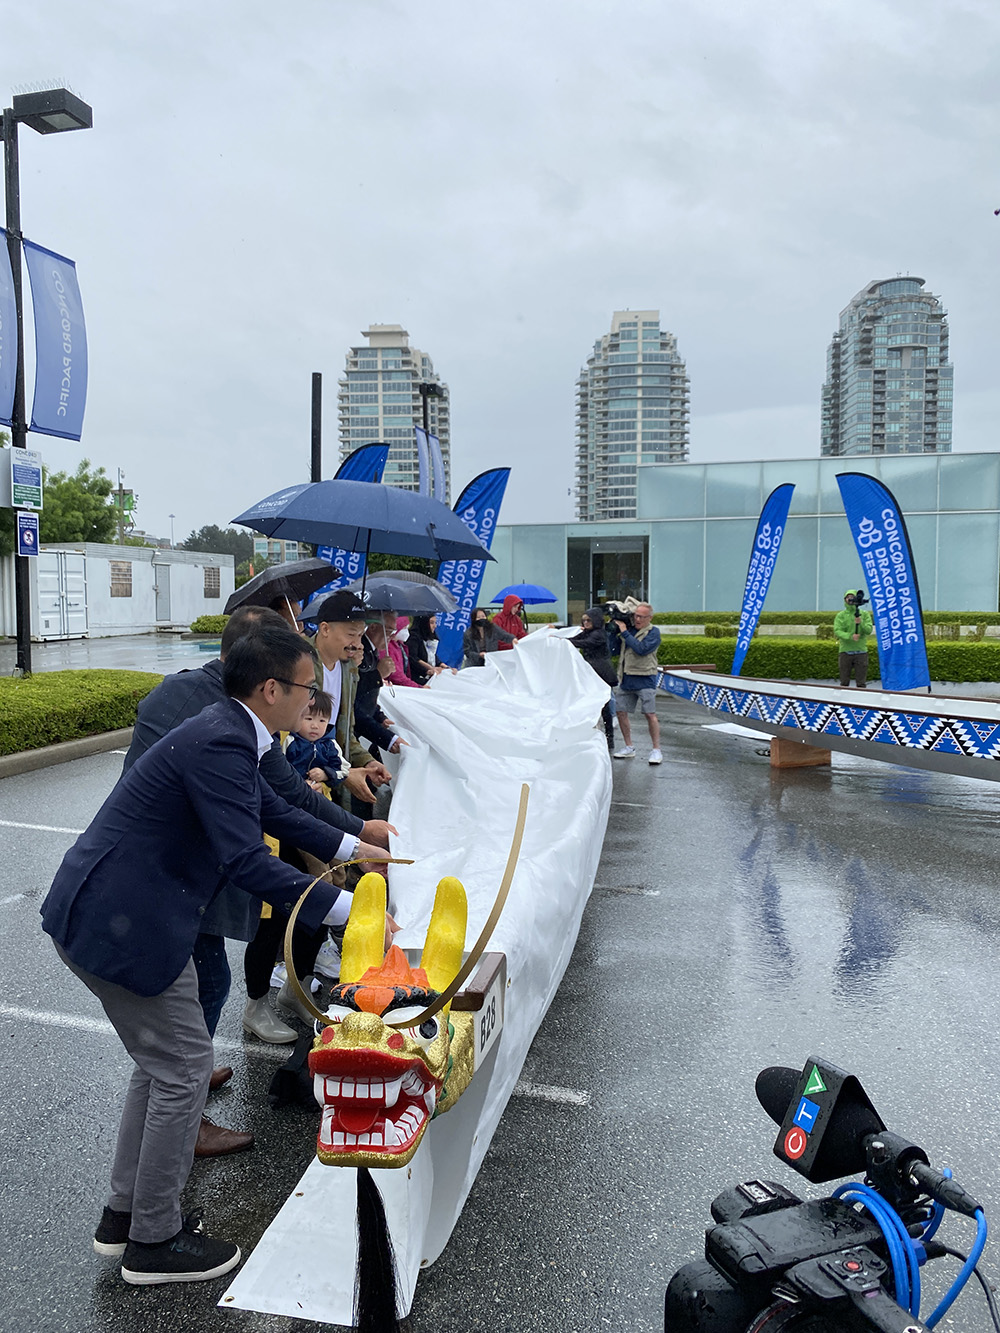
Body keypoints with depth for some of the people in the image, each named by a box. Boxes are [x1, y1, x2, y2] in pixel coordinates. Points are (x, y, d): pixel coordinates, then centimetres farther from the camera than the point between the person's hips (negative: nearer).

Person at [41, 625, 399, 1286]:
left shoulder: (226, 731, 9)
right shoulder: (220, 743, -23)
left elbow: (274, 809, 24)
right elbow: (248, 861, -29)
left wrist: (351, 846, 28)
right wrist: (348, 909, -24)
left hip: (102, 914, 10)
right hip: (123, 927, -10)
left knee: (161, 1064, 21)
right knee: (184, 1070, 4)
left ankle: (125, 1213, 36)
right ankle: (154, 1241, 22)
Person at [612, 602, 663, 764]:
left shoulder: (653, 632, -6)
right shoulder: (628, 627, 11)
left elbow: (641, 649, -21)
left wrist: (624, 632, -15)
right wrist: (615, 623, 4)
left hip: (644, 679, -6)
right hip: (626, 678, 6)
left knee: (650, 714, -7)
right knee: (621, 712, 6)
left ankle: (656, 749, 1)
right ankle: (629, 748, 18)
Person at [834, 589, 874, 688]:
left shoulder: (865, 614, 6)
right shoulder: (840, 615, 5)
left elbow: (869, 630, -6)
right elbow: (837, 631, -8)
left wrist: (860, 623, -25)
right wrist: (850, 636, -25)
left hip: (861, 651, 0)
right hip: (845, 651, 0)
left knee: (861, 683, 1)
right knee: (844, 683, 6)